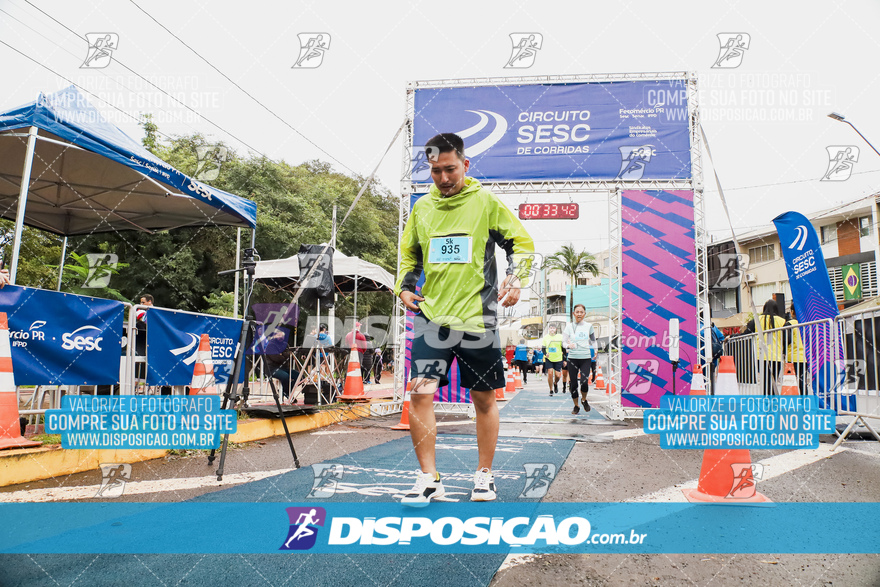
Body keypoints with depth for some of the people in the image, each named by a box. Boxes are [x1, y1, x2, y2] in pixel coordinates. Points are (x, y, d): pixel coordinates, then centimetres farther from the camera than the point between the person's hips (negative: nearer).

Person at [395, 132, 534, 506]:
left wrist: (515, 281, -9)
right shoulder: (422, 207, 11)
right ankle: (429, 478, 5)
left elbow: (521, 243, 5)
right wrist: (404, 287, 8)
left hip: (478, 317, -2)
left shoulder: (486, 202, 0)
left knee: (484, 398, 7)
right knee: (419, 394, -8)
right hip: (431, 316, 3)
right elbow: (409, 253, 23)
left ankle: (484, 474, 25)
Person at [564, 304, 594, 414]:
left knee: (584, 382, -15)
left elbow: (593, 339, 23)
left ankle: (584, 400, 17)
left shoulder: (589, 326, 6)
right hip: (572, 358, 0)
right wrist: (569, 345, -18)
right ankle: (576, 406, 22)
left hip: (586, 358, 0)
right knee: (573, 384, 2)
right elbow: (564, 342, 2)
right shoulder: (569, 326, 3)